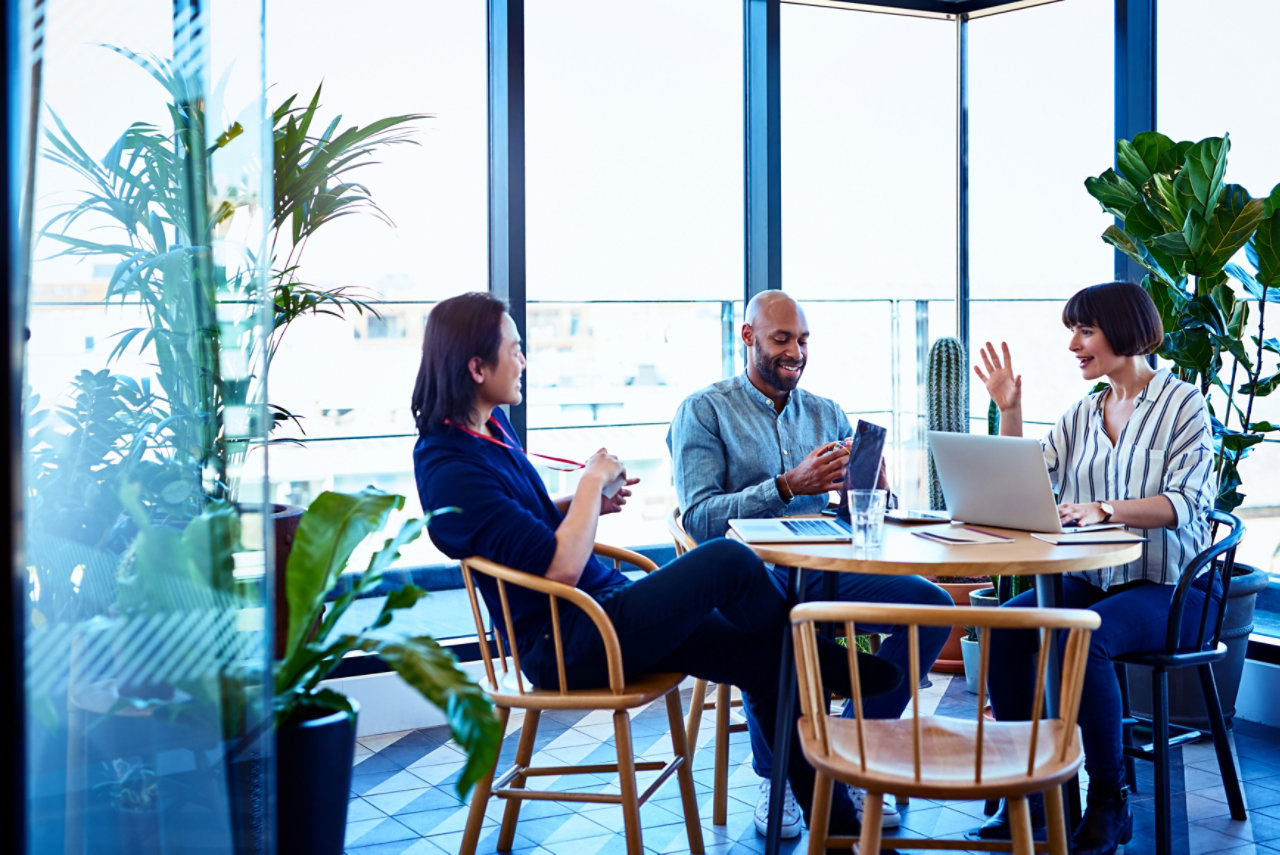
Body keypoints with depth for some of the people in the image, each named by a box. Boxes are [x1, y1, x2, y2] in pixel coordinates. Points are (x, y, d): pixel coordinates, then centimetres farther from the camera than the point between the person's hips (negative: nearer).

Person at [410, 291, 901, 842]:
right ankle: (832, 666, 10)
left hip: (606, 606, 10)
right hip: (568, 643, -10)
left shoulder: (490, 426, 9)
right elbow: (560, 569, -25)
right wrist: (593, 480, -13)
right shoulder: (451, 468, -21)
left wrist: (589, 503, 7)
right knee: (730, 561, -19)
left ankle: (836, 822, 6)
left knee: (763, 661, -3)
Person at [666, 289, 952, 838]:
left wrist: (871, 488, -10)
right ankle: (772, 778, -15)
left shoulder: (827, 414, 19)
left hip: (823, 568, 5)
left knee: (934, 605, -18)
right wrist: (789, 486, -18)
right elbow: (698, 517, -9)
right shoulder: (704, 411, 4)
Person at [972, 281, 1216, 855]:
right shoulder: (1082, 414, 15)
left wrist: (1104, 510, -29)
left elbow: (1186, 504, -15)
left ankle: (1108, 803, -19)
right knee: (1004, 626, -23)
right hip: (1089, 580, 6)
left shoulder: (1183, 404, -2)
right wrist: (1008, 409, 3)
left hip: (1166, 588, -5)